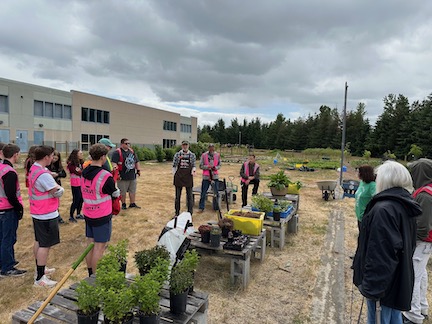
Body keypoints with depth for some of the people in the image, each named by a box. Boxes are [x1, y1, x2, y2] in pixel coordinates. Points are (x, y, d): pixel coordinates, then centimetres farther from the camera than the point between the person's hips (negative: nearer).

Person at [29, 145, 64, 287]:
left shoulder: (34, 169, 6)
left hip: (37, 213, 10)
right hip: (47, 215, -10)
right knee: (45, 245, -1)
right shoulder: (43, 174, -26)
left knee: (38, 241, 20)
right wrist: (60, 188, -1)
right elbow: (58, 192, -21)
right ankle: (40, 278, 6)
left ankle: (40, 269, 35)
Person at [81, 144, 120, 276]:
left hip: (88, 214, 7)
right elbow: (116, 194, -7)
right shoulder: (105, 176, -21)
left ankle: (90, 275, 30)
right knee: (99, 247, 3)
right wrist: (113, 183, 15)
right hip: (102, 216, -7)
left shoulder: (84, 173, 1)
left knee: (90, 244, 17)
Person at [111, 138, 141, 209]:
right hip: (123, 176, -6)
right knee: (123, 191, 6)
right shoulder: (117, 152, -10)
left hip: (132, 175, 6)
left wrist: (138, 169, 13)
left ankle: (132, 203, 26)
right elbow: (114, 162, -18)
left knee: (133, 190, 14)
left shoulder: (132, 151, 12)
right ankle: (123, 204, 22)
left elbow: (137, 162, 18)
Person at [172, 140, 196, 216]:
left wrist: (193, 170, -12)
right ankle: (177, 212, 22)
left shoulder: (192, 155, 3)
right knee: (177, 196, 9)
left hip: (188, 177, 0)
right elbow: (174, 165, 6)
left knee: (189, 195, 5)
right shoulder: (177, 154, 2)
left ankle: (190, 213, 15)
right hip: (179, 177, 0)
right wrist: (174, 174, -2)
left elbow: (194, 166, 8)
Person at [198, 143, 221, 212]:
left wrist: (215, 167, -12)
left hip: (215, 176, 2)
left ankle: (216, 207, 19)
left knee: (216, 193, 5)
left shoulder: (217, 155, 3)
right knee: (203, 193, 3)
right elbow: (201, 166, -1)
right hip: (206, 176, -2)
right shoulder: (204, 155, -2)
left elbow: (219, 165, 9)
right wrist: (208, 166, -15)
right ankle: (201, 207, 14)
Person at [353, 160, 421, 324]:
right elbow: (409, 245, 15)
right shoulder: (405, 206, 5)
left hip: (384, 284, -9)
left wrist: (372, 289, -22)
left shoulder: (383, 209, -27)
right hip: (400, 280, 9)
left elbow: (380, 254, -29)